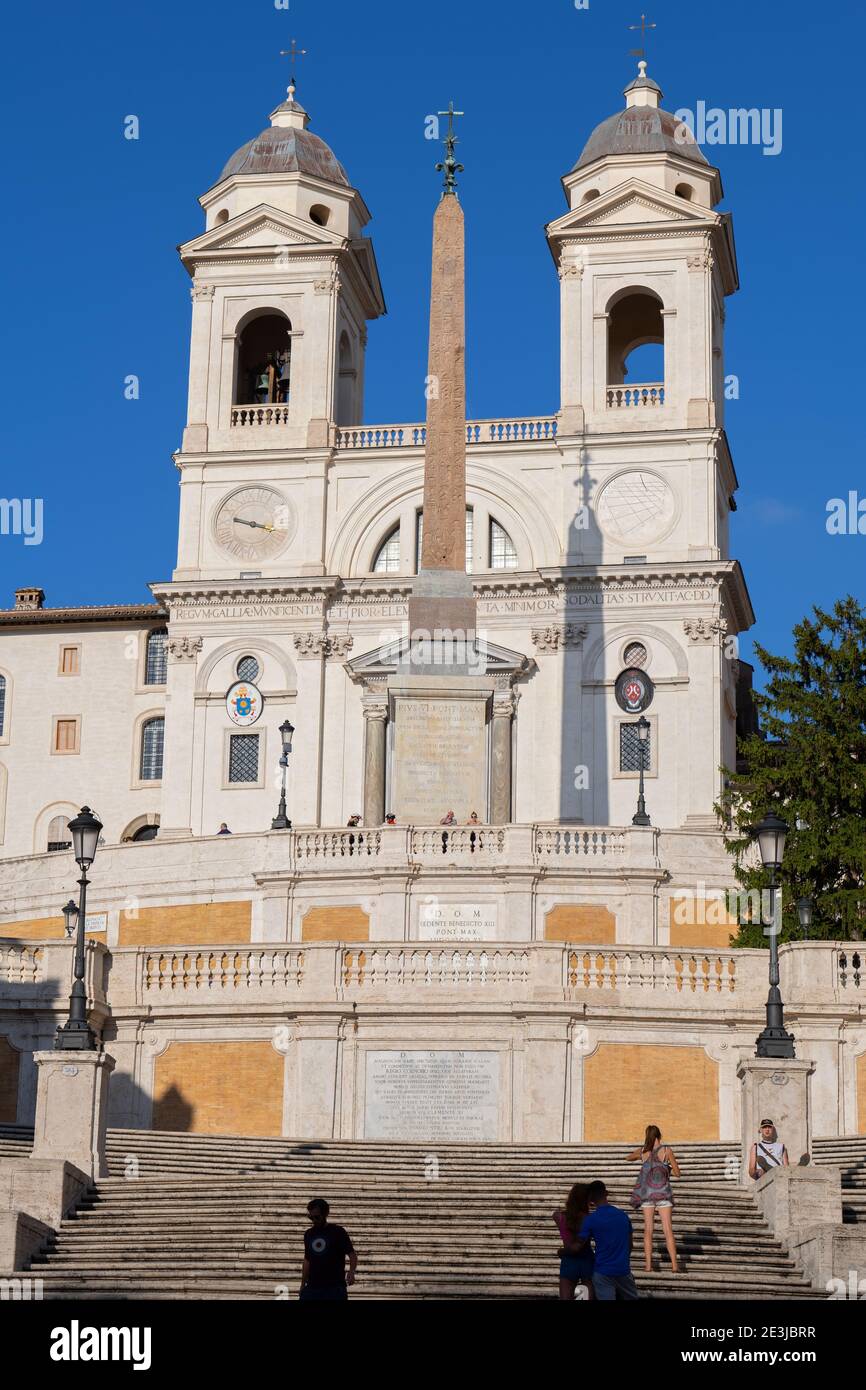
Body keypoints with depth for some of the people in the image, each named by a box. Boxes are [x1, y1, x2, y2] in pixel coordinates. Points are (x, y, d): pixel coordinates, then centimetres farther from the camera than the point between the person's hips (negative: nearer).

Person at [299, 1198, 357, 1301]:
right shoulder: (309, 1234, 12)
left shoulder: (338, 1232, -2)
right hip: (312, 1288, 4)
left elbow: (352, 1255, -6)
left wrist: (351, 1272, -25)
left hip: (335, 1288, -4)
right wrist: (302, 1286, 16)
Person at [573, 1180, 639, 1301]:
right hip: (623, 1269, 4)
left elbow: (577, 1247, -9)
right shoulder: (623, 1215, 2)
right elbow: (630, 1244, 11)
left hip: (603, 1272, -4)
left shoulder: (591, 1219, -10)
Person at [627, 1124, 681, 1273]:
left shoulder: (642, 1151, 2)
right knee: (668, 1229, -2)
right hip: (663, 1192, -2)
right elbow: (677, 1173, -1)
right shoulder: (666, 1150, -5)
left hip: (646, 1192, 2)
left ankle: (648, 1265, 1)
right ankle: (674, 1265, -8)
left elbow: (629, 1158, 25)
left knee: (648, 1229, 5)